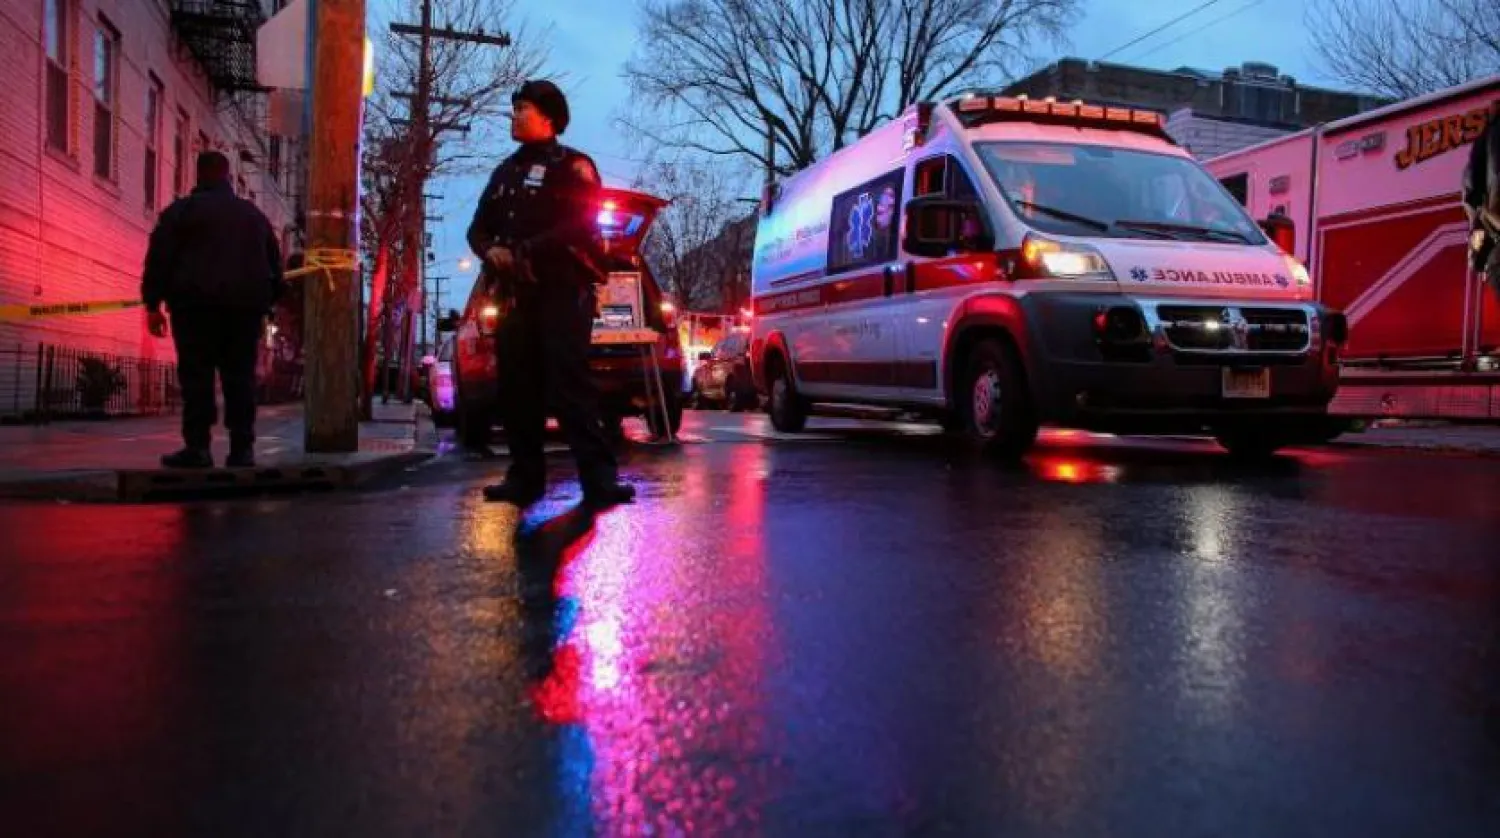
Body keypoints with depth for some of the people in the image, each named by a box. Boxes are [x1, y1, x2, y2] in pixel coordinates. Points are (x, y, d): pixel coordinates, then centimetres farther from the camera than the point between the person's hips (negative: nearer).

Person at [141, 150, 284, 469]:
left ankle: (198, 446, -10)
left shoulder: (182, 210, 3)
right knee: (240, 376, 3)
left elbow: (159, 259, -3)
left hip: (198, 303, -4)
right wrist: (267, 303, 23)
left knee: (197, 374, -5)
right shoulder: (254, 215, 19)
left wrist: (152, 304, -1)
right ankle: (242, 449, 0)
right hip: (246, 305, 4)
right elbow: (274, 265, 21)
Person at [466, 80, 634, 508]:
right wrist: (491, 251, -3)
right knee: (517, 388, 4)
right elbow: (479, 228, 21)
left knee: (570, 385, -15)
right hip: (516, 294, 7)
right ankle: (525, 477, 10)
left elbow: (581, 224, -11)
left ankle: (599, 478, -17)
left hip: (563, 291, -7)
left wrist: (528, 252, -16)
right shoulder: (504, 173, 24)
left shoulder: (572, 165, 2)